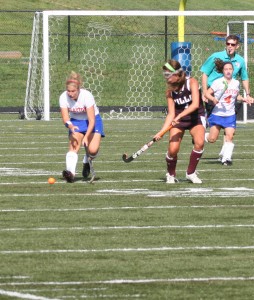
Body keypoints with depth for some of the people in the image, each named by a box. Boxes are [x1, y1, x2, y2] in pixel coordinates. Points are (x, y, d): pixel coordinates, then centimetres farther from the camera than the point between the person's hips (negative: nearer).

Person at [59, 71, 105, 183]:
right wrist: (70, 125, -44)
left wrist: (86, 137, -41)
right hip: (75, 122, 2)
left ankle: (87, 161, 13)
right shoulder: (63, 97, -19)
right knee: (73, 146, -24)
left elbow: (91, 121, -30)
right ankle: (71, 171, -39)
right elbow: (65, 117, -20)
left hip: (93, 120, -2)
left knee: (93, 149, -21)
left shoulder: (87, 96, -29)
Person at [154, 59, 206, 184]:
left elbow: (195, 104, -29)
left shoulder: (192, 82, -18)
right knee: (173, 149, -16)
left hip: (196, 118, -2)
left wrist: (180, 116, -39)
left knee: (199, 142, -28)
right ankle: (171, 175, 13)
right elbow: (171, 114, -8)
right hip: (178, 119, 2)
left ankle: (191, 173, -7)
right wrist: (161, 131, -20)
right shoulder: (170, 91, -8)